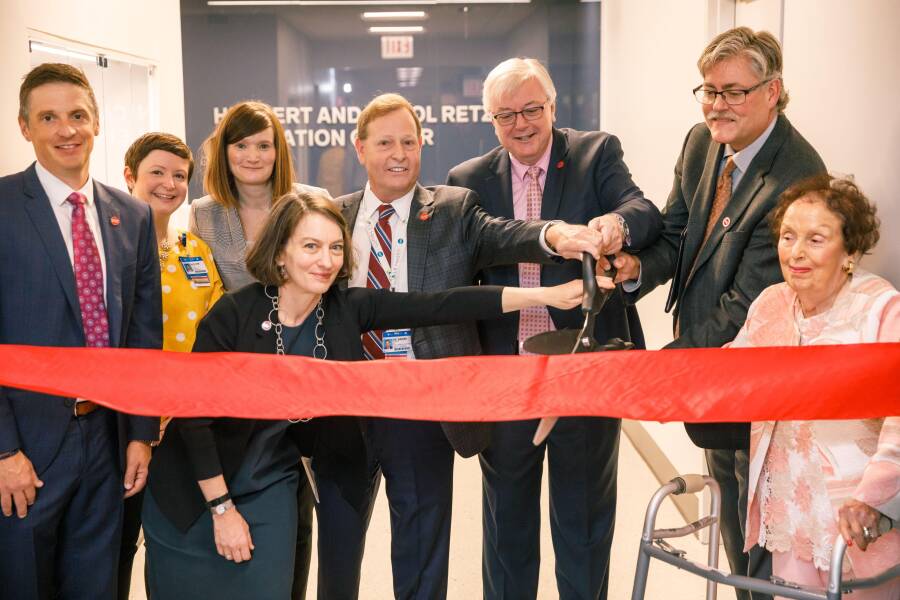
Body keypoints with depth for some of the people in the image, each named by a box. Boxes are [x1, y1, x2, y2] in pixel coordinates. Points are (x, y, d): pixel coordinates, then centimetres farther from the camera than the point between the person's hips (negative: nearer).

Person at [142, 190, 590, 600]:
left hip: (271, 486, 3)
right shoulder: (234, 314, -21)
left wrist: (544, 295, -21)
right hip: (198, 487, -2)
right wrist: (222, 507, -14)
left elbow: (439, 306, -17)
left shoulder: (348, 309, -10)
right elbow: (194, 415, -16)